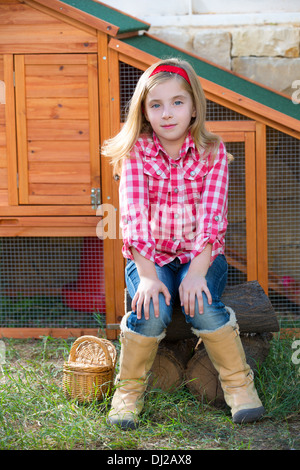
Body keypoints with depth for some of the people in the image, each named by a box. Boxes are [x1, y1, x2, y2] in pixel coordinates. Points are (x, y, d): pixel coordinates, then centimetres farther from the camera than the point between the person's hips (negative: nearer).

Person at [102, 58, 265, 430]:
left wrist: (196, 272, -27)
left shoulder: (212, 152, -4)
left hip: (199, 255, 0)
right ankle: (129, 391, -7)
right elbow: (134, 216, -15)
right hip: (150, 256, 0)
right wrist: (147, 275, -28)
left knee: (202, 306, -29)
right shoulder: (137, 152, -5)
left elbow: (212, 217, -13)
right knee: (151, 311, -29)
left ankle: (239, 384, -7)